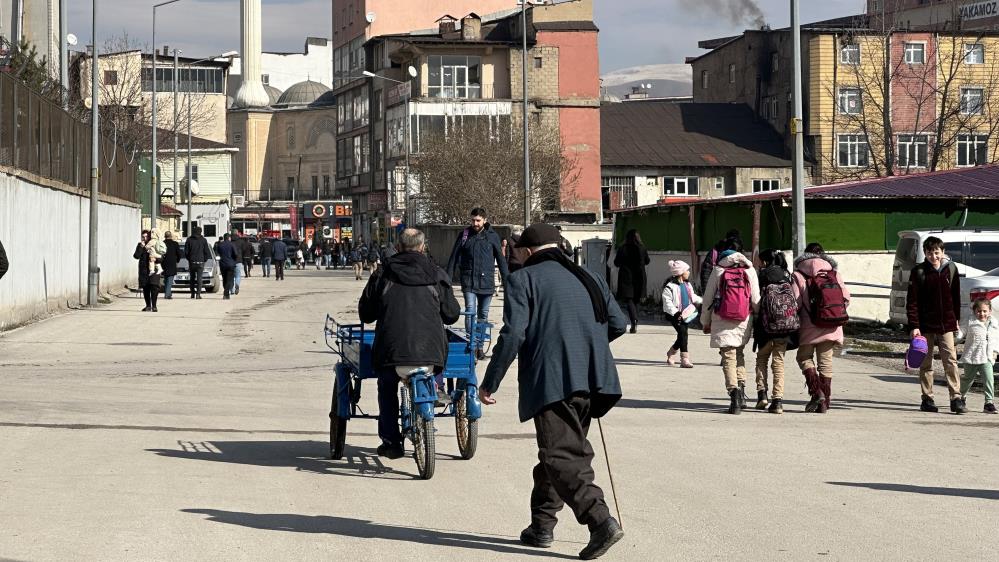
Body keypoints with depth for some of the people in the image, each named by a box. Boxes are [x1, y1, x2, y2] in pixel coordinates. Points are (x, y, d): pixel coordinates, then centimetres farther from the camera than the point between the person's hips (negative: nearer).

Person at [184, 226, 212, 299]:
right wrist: (205, 259, 11)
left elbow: (186, 252, 2)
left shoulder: (189, 240, 1)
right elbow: (206, 252, -1)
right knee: (199, 278, -1)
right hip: (200, 262, -1)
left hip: (192, 262, 1)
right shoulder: (203, 240, -2)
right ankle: (198, 294, -11)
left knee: (192, 278, 12)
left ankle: (192, 293, 13)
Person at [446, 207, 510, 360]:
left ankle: (479, 346, 18)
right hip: (469, 281, -1)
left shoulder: (492, 236, 4)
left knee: (483, 315, 8)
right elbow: (454, 258, 7)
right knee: (470, 312, -15)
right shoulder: (464, 235, 4)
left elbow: (501, 259, 7)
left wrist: (507, 280, 3)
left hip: (487, 282, 1)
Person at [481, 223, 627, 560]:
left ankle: (600, 520, -26)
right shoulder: (588, 278, 19)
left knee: (562, 455, -9)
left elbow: (512, 335, -8)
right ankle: (542, 525, 23)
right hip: (592, 379, 7)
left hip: (551, 380, -7)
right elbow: (619, 324, 18)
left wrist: (490, 383, -2)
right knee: (561, 449, 18)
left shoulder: (522, 280, 2)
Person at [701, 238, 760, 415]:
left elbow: (708, 298, 3)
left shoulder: (718, 271, 0)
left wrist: (705, 321, 12)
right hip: (744, 321, 2)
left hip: (722, 321, -2)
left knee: (728, 357, -2)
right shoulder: (749, 270, 4)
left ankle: (734, 390, -19)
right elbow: (756, 299, 3)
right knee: (739, 353, 21)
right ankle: (741, 386, 10)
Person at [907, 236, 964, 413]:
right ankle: (927, 398, 13)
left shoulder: (951, 269, 4)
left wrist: (956, 320, 13)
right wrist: (914, 326, -12)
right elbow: (912, 301, -6)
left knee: (951, 361, -5)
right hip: (925, 325, -1)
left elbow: (956, 297, 13)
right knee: (926, 363, 5)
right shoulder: (918, 272, -4)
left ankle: (956, 399, -6)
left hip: (946, 324, 1)